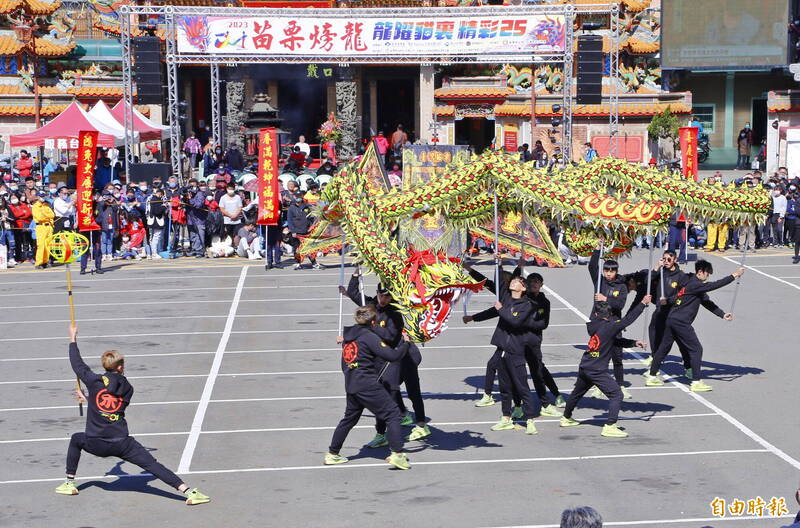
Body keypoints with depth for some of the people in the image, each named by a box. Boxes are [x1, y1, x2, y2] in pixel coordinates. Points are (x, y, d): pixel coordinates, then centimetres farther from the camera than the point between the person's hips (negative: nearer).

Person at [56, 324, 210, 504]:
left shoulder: (94, 381, -2)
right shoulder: (127, 388, 7)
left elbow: (77, 363, 13)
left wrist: (73, 339, 26)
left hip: (96, 444, 0)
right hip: (122, 444, 0)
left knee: (76, 439, 33)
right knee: (152, 465, -4)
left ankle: (69, 483, 34)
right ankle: (188, 491, -18)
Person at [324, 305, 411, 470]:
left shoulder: (348, 336, 13)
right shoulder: (369, 336, -10)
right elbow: (392, 355, -15)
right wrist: (405, 343, 1)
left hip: (350, 385, 8)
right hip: (368, 385, -8)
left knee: (349, 418, 22)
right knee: (392, 413, -2)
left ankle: (332, 454, 27)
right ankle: (397, 454, -10)